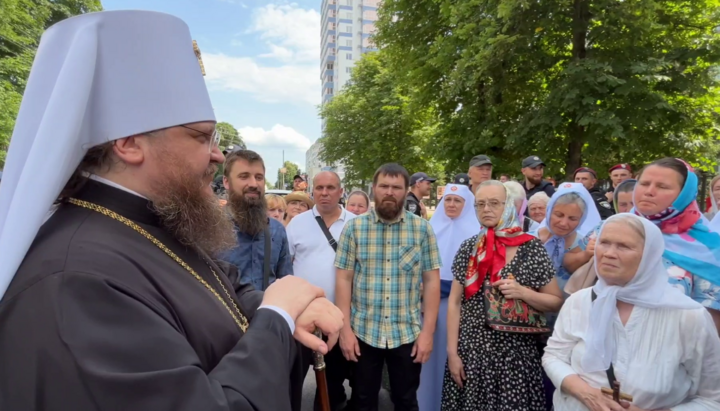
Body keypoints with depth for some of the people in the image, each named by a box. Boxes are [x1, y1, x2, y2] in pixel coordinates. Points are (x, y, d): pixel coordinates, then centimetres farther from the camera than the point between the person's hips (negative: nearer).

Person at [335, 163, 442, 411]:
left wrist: (428, 331, -6)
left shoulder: (422, 228, -3)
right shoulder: (354, 228, -3)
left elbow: (432, 281, -2)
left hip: (408, 333, 0)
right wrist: (345, 329, -6)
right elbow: (344, 279, -3)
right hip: (363, 332, 0)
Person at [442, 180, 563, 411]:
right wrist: (452, 352, -3)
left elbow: (556, 303, 0)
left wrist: (522, 292, -18)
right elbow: (454, 302, 2)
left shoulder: (531, 248, -6)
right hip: (471, 350, 2)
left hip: (515, 353, -2)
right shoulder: (468, 248, 1)